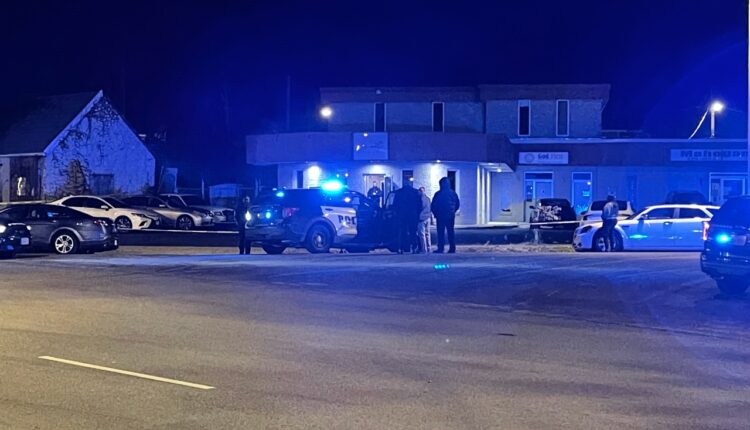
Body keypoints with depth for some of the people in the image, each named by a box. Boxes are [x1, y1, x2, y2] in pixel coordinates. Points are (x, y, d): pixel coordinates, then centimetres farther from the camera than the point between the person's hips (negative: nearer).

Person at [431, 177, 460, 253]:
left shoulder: (438, 194, -9)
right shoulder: (453, 193, 4)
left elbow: (433, 206, -6)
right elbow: (458, 205, 11)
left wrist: (436, 213, 10)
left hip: (440, 216, -4)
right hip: (451, 217, 4)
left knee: (441, 233, -1)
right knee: (451, 232, 9)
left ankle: (441, 248, -4)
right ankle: (452, 248, 7)